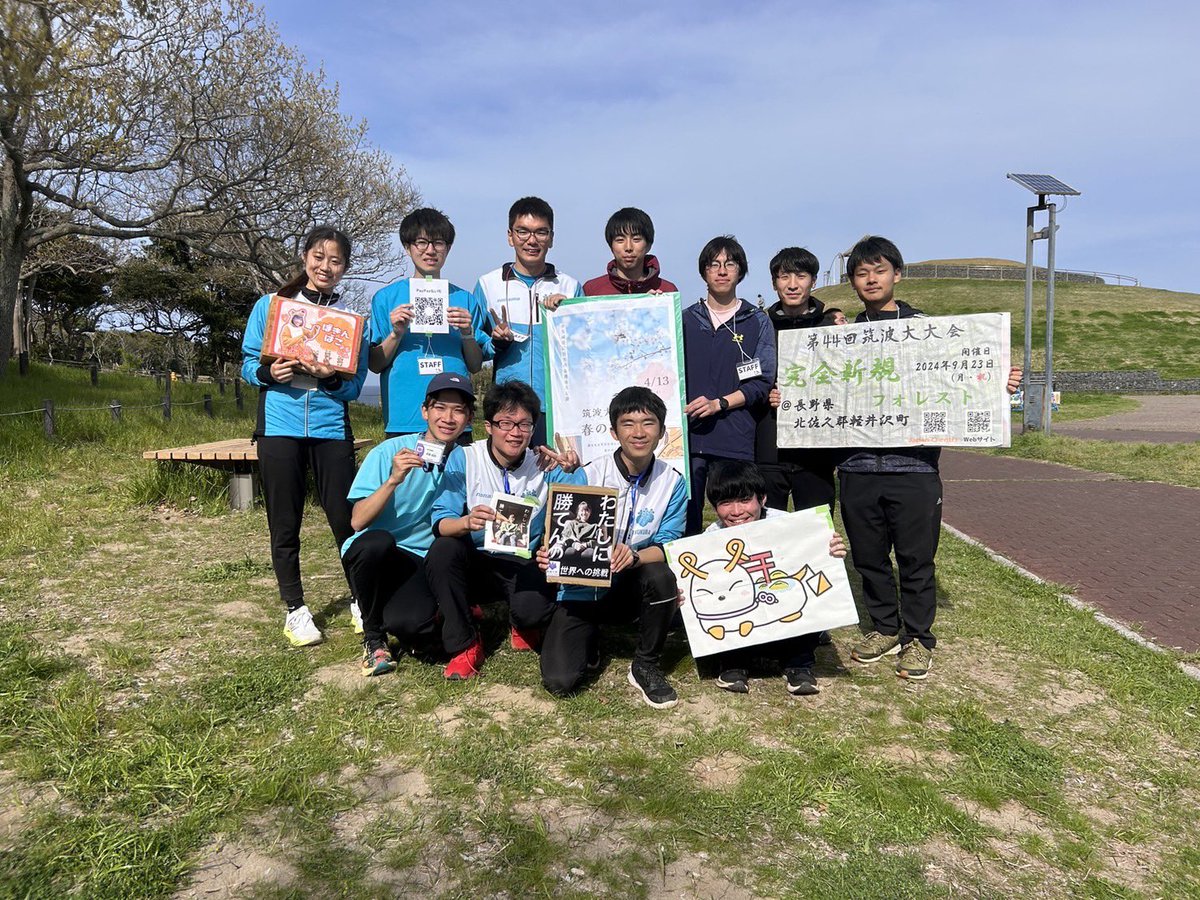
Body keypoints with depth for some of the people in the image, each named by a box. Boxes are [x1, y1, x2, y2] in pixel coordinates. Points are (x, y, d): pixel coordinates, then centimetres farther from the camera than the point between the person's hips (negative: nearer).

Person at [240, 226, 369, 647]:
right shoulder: (270, 304, 7)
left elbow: (355, 384, 3)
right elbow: (248, 363, 7)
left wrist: (331, 377, -18)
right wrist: (268, 373, -14)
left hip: (331, 426, 0)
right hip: (279, 425, 0)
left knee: (345, 518, 0)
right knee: (284, 524, 6)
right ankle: (295, 609, 19)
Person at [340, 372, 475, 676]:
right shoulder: (389, 452, -8)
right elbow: (358, 522, -13)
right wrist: (393, 481, -27)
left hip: (425, 562, 0)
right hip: (374, 556, 1)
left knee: (409, 626, -31)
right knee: (376, 541, -35)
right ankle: (373, 637, -9)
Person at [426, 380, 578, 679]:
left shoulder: (544, 464, -4)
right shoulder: (463, 459, -8)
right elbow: (441, 524, -16)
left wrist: (572, 472, -32)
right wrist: (467, 522, -39)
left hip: (525, 566, 0)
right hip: (476, 563, 1)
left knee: (533, 610, -31)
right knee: (443, 549, -31)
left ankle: (524, 625, 11)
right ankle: (464, 645, -11)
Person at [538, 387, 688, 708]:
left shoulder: (673, 483, -8)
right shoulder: (588, 476, -13)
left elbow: (668, 546, -12)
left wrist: (635, 556, -34)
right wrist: (549, 555, -34)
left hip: (630, 588, 2)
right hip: (582, 589, -1)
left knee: (661, 576, -34)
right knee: (558, 680, -18)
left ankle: (646, 667, -7)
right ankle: (589, 639, 20)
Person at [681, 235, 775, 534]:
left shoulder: (757, 321, 9)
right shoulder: (685, 319, 14)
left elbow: (762, 381, 1)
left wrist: (719, 403, -11)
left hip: (737, 439, -1)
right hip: (687, 434, 1)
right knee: (685, 521, 1)